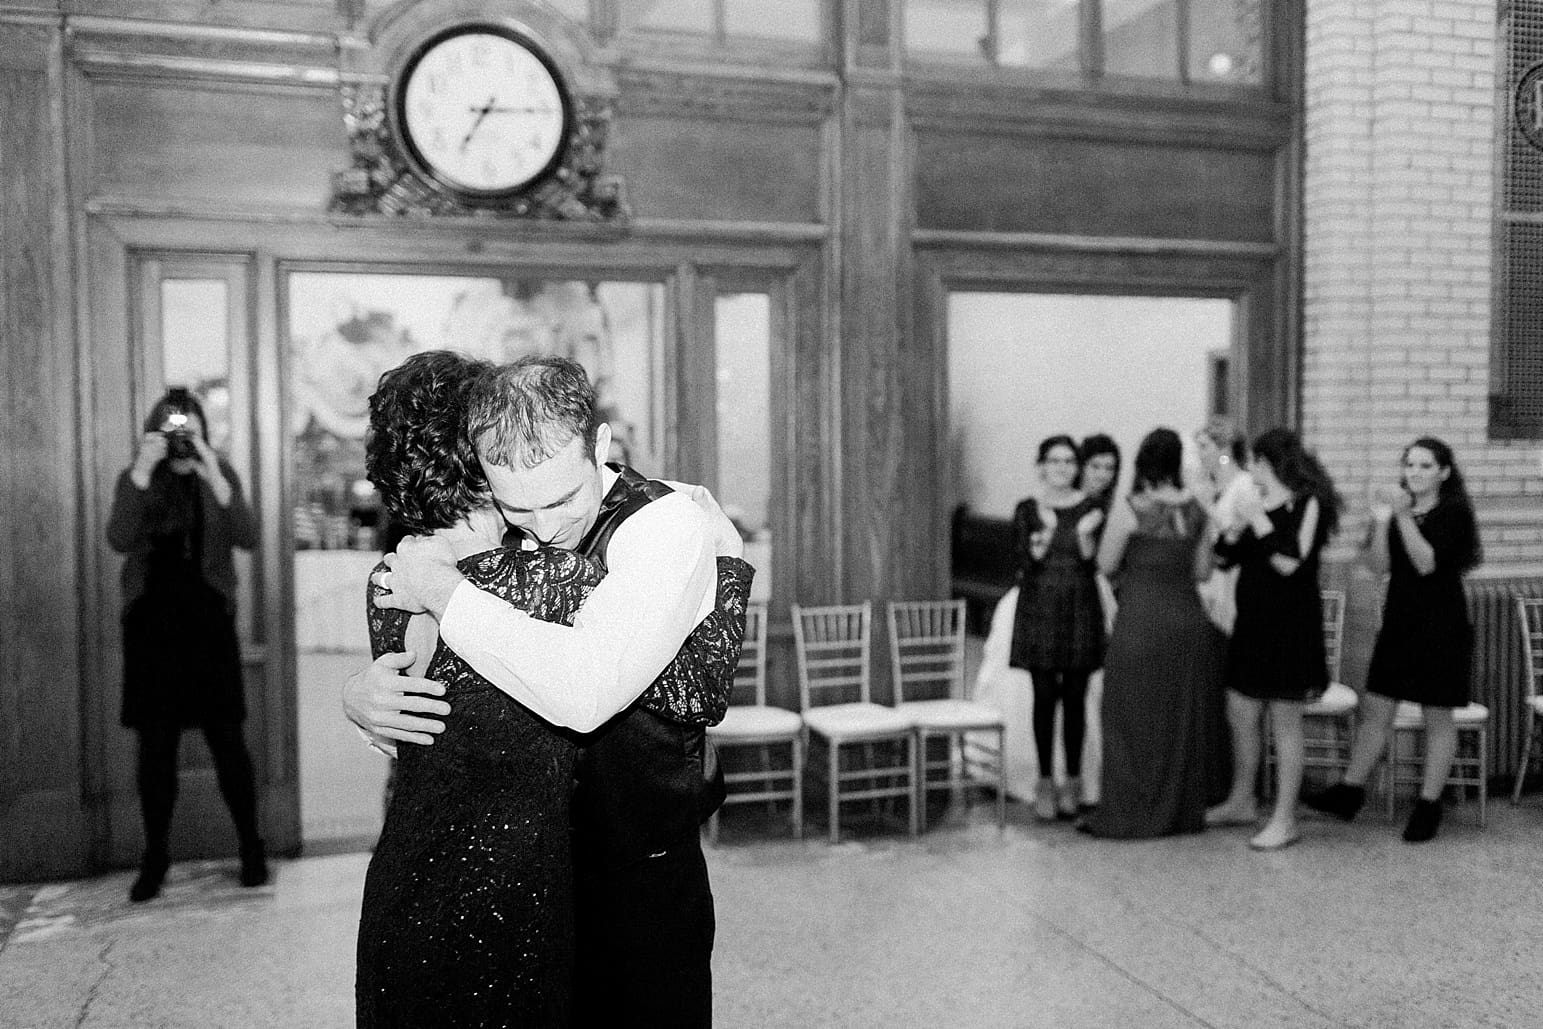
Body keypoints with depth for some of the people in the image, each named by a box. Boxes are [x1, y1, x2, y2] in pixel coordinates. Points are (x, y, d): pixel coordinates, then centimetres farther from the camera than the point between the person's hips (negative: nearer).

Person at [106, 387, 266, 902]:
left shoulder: (220, 476, 2)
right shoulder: (134, 480, 3)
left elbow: (248, 538, -13)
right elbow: (119, 540, -15)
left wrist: (213, 477, -24)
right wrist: (143, 473, -23)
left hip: (209, 622, -1)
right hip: (151, 624, 1)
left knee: (227, 738, 0)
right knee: (155, 743, 5)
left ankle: (251, 846, 14)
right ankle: (155, 856, 18)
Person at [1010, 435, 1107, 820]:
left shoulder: (1091, 509, 4)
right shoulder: (1027, 510, 4)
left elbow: (1096, 563, -2)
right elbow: (1025, 561, -4)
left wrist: (1086, 536, -20)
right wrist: (1047, 533, -20)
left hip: (1080, 610, 0)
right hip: (1039, 610, 0)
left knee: (1075, 696, 2)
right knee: (1044, 695, 1)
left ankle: (1073, 781, 13)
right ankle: (1045, 781, 9)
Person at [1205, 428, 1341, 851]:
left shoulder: (1307, 503, -9)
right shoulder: (1255, 502, 10)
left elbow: (1289, 562, -20)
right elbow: (1224, 557, 9)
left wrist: (1258, 519, -16)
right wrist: (1237, 526, -7)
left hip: (1290, 624, -7)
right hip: (1252, 621, 7)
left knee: (1285, 723, -1)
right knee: (1239, 715, 12)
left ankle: (1285, 820, 8)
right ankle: (1242, 802, 29)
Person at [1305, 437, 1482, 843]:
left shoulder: (1453, 512, -6)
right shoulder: (1397, 505, 9)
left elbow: (1427, 563, -18)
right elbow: (1380, 565, 1)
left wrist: (1404, 517, -24)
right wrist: (1381, 522, -13)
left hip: (1441, 626, -5)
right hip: (1398, 620, 5)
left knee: (1437, 717, 4)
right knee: (1374, 709, 7)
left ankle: (1429, 804, 14)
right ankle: (1350, 791, 16)